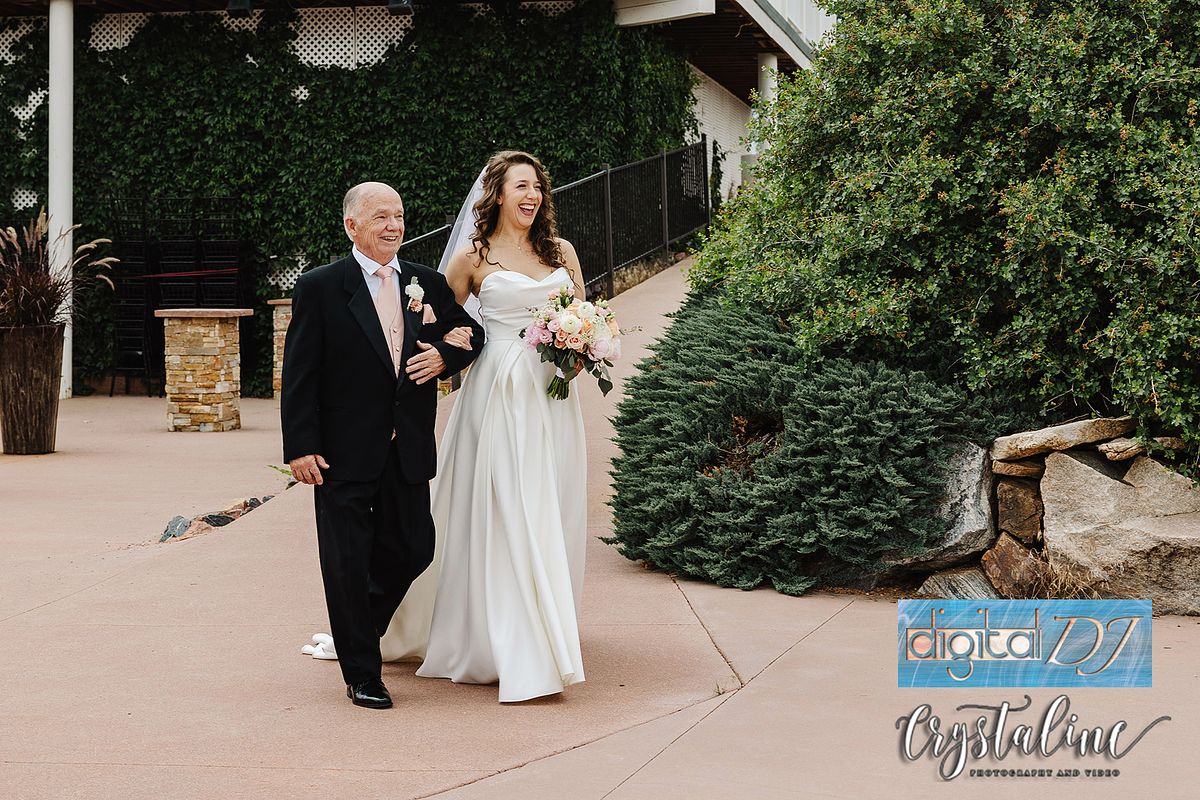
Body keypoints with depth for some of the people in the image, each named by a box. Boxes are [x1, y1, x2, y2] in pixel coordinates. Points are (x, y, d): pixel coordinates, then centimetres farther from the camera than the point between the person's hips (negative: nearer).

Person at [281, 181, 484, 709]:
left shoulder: (428, 284, 8)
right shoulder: (320, 288, -5)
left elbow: (470, 332, 21)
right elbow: (299, 375, -7)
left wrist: (445, 353, -3)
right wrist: (300, 447, -13)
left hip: (409, 448, 4)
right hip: (345, 452, -4)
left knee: (413, 550, 10)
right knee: (349, 562, 3)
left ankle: (358, 628, 38)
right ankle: (362, 673, 16)